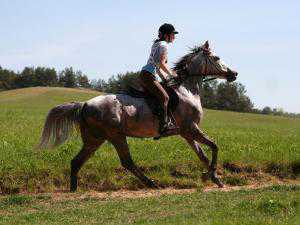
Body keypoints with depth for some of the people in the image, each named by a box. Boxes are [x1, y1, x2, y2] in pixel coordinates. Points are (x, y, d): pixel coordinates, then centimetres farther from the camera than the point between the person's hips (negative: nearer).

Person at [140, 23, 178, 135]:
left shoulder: (156, 44, 23)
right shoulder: (164, 45, -7)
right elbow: (161, 63, -16)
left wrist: (164, 77, 21)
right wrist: (171, 73, -2)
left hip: (144, 74, 11)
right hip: (148, 75, -11)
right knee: (164, 97, -20)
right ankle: (164, 125, -28)